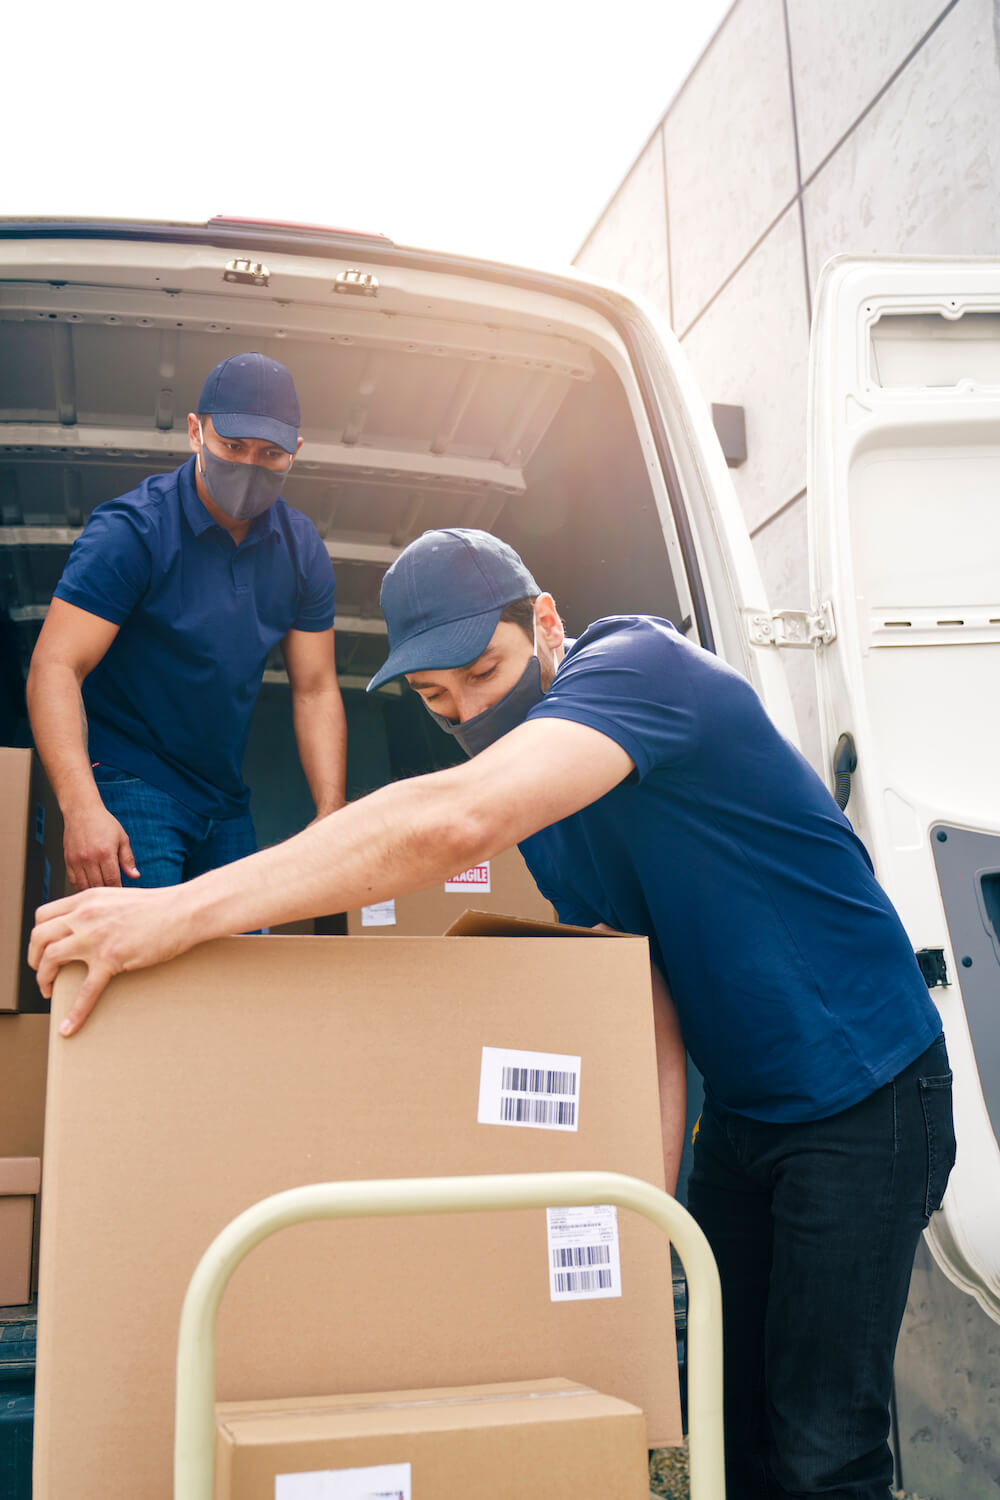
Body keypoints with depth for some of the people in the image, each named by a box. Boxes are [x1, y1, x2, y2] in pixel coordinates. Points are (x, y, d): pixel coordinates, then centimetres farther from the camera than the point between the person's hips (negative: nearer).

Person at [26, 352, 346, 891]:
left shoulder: (301, 548, 2)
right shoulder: (131, 531, -15)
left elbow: (315, 690, 4)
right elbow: (54, 668, -21)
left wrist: (333, 822, -5)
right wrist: (82, 806, -35)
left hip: (227, 801, 6)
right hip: (126, 788, -6)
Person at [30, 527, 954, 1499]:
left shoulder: (638, 665, -23)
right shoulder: (535, 783, 3)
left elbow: (454, 822, -41)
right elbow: (644, 995, -1)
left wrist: (187, 908, -41)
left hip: (863, 1096, -7)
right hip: (742, 1109, 7)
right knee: (734, 1418, 13)